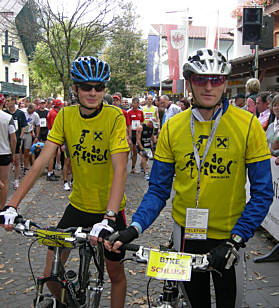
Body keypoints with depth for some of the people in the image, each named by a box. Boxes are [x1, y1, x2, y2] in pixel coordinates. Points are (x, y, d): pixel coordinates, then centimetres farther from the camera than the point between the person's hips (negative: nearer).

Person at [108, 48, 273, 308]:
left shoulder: (248, 125, -12)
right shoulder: (172, 128, -6)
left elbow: (262, 192, -10)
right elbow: (158, 189, -2)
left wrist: (235, 240, -19)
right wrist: (135, 227, -17)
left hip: (228, 235, -1)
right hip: (186, 231, 2)